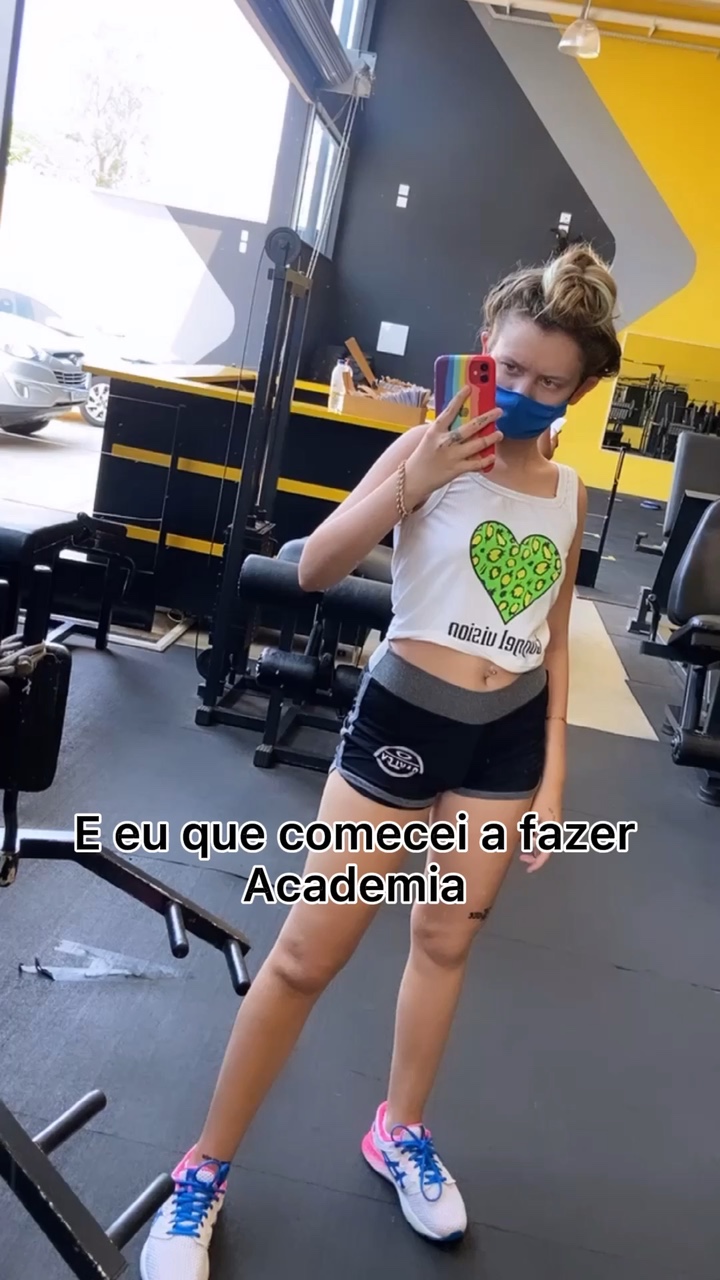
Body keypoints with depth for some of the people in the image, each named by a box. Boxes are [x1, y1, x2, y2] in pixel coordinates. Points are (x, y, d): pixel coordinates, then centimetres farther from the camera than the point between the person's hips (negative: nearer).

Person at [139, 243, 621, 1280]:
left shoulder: (569, 492, 6)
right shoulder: (433, 448, -9)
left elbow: (551, 642, 10)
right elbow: (315, 569, -17)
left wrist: (551, 777, 8)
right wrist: (412, 481, -29)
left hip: (508, 737, 5)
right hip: (405, 718, -4)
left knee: (445, 943, 17)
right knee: (308, 953, 2)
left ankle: (399, 1136, 40)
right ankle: (204, 1172, 20)